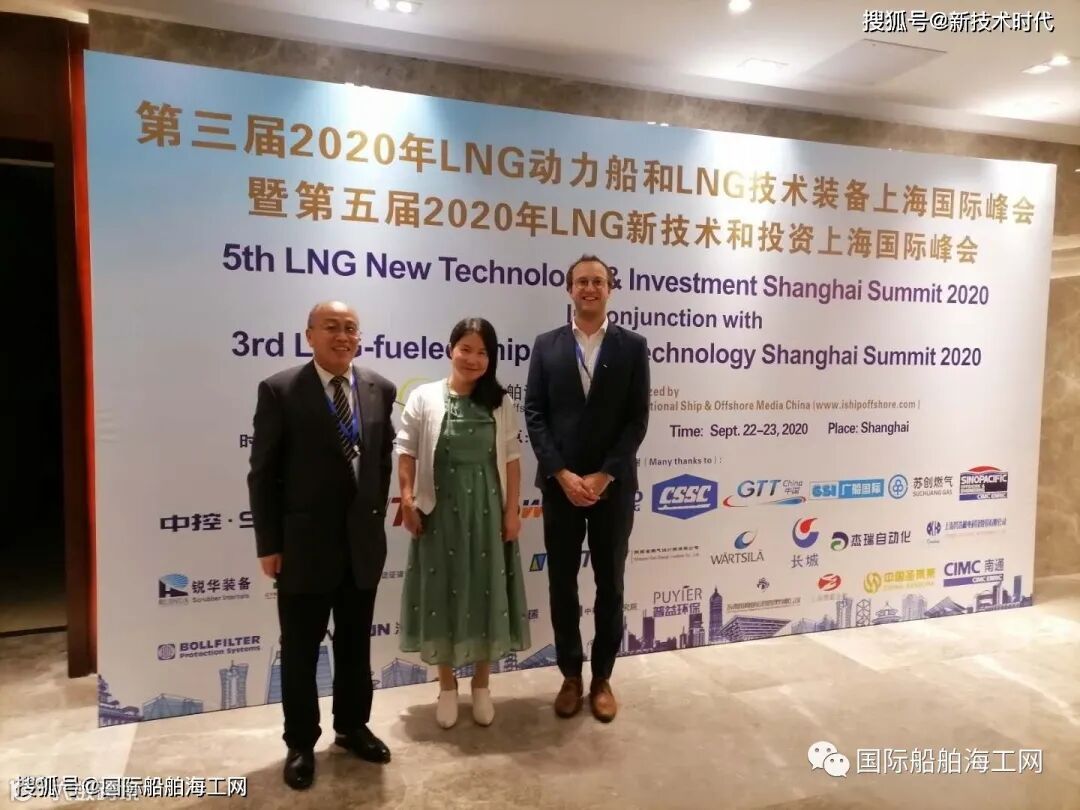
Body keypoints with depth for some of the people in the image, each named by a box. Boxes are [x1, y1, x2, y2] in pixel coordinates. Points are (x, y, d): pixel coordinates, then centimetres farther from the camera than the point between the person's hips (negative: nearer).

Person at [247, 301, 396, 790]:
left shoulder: (380, 390, 2)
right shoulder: (279, 391, -9)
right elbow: (263, 474, -8)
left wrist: (375, 518, 7)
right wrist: (268, 544, -9)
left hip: (363, 542, 4)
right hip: (304, 544, -3)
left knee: (356, 645, 18)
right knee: (300, 651, 11)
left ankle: (352, 727, 38)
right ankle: (301, 743, 31)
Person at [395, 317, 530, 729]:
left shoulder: (500, 403, 2)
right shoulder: (424, 397, -3)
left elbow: (511, 459, 3)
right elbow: (407, 452, -2)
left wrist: (512, 510, -1)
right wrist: (408, 498, -11)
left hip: (486, 511, 1)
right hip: (440, 511, -1)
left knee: (485, 593, 9)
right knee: (442, 593, 9)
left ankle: (481, 684, 28)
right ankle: (447, 686, 27)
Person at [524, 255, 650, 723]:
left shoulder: (632, 346, 1)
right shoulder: (546, 346, 4)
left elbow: (637, 419, -4)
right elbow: (535, 416, -1)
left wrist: (604, 475, -13)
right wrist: (563, 474, -11)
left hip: (614, 486, 0)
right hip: (560, 485, 1)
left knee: (610, 585, 9)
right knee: (562, 585, 9)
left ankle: (602, 678, 26)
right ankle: (571, 676, 26)